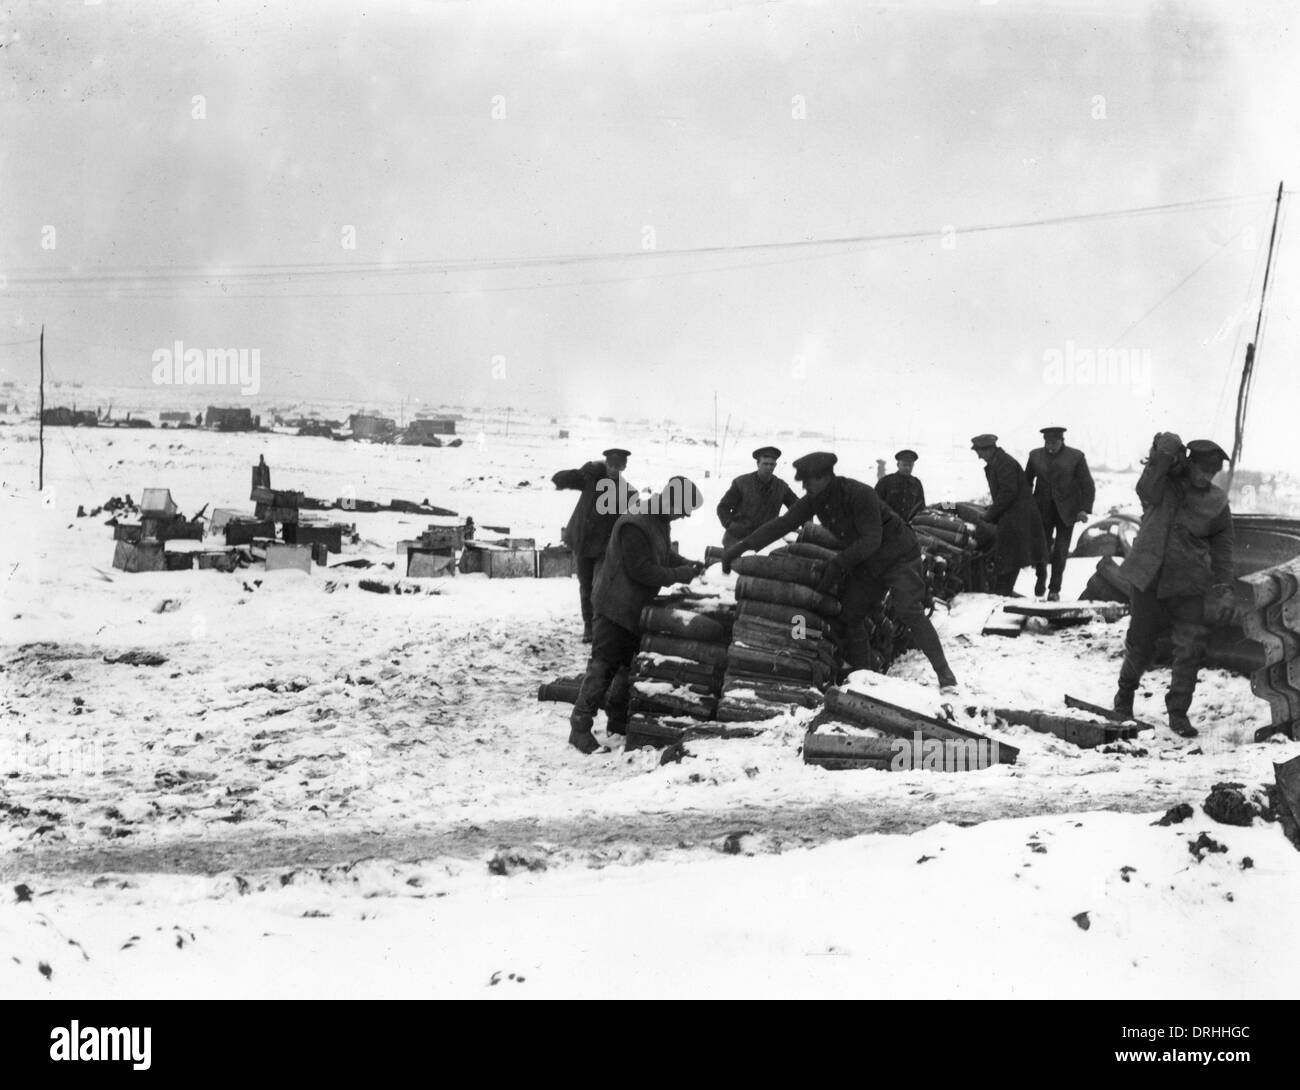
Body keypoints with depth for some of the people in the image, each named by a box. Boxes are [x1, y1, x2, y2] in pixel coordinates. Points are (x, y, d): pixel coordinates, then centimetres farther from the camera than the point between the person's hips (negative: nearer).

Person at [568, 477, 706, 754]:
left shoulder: (659, 522, 7)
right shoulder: (634, 525, -25)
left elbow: (665, 554, 19)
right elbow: (641, 569, -26)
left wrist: (688, 564, 1)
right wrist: (679, 575, -20)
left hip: (637, 610, 10)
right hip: (616, 608, -10)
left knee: (631, 664, 16)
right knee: (603, 665, -8)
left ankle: (618, 720, 28)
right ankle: (580, 727, -4)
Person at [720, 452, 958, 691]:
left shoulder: (859, 494, -28)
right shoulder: (814, 500, -6)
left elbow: (871, 540, -27)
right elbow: (783, 523, -6)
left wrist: (837, 565, -28)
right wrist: (743, 546, -12)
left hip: (898, 557, -8)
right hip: (866, 564, 8)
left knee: (910, 611, -20)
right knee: (848, 615, 2)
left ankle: (944, 673, -19)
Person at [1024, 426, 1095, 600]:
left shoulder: (1076, 457, -2)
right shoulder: (1035, 456, 5)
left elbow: (1087, 485, -1)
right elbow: (1027, 482, 13)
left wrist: (1085, 509, -11)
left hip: (1066, 511, -1)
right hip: (1043, 511, 1)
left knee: (1060, 552, 0)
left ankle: (1054, 589, 10)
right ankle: (1040, 580, 22)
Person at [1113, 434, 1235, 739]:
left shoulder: (1217, 504, 3)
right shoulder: (1164, 483, -3)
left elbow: (1222, 550, 9)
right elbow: (1147, 492, -27)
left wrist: (1223, 591, 3)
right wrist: (1163, 456, -36)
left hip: (1190, 587, 1)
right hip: (1149, 578, -1)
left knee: (1190, 650, -5)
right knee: (1140, 644, 10)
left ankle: (1179, 713, 11)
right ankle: (1125, 692, 38)